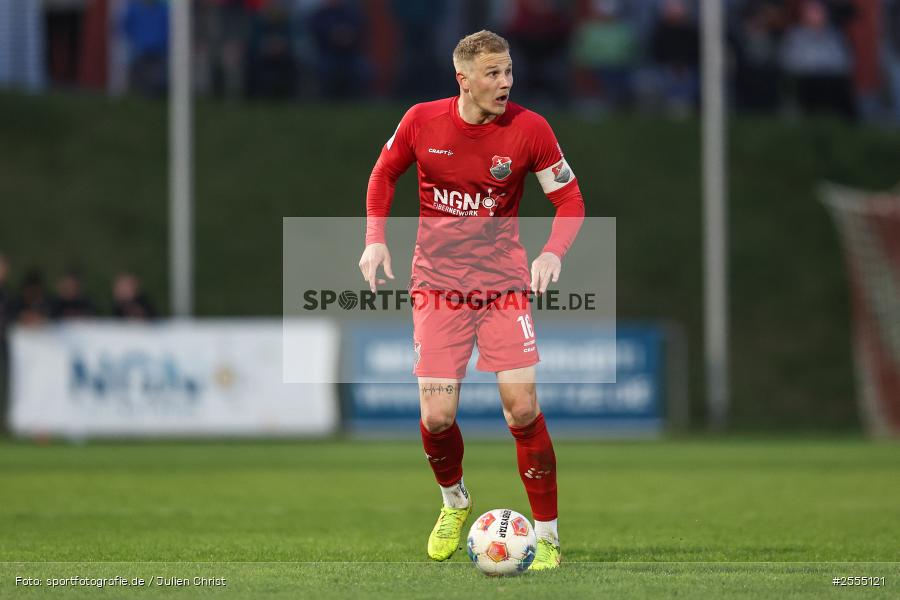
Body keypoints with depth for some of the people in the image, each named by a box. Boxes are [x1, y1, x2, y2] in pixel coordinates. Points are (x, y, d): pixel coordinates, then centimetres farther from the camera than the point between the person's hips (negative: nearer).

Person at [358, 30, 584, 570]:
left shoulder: (529, 128, -9)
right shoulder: (422, 122, -6)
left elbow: (570, 200, -1)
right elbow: (383, 175, 13)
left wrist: (553, 252, -19)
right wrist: (376, 239, 0)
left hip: (504, 284, -1)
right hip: (437, 283, 1)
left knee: (522, 408, -11)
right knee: (437, 417, -7)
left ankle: (548, 536, 3)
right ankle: (455, 501, 26)